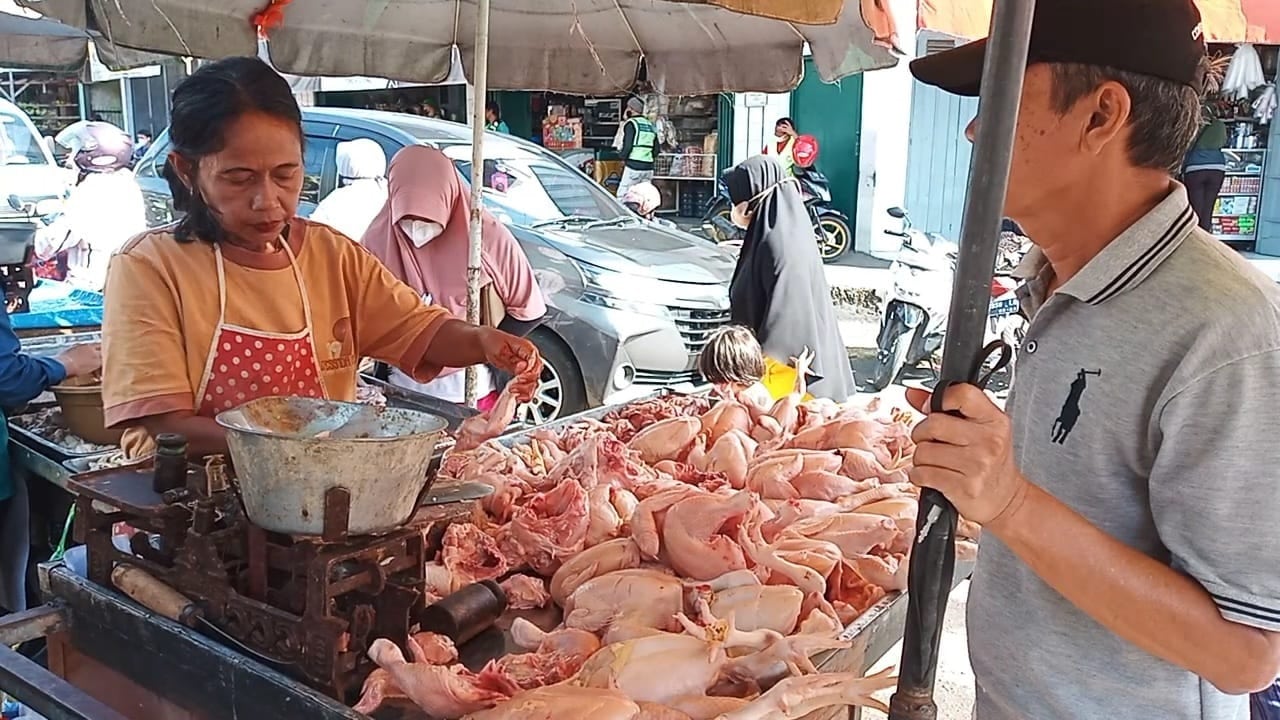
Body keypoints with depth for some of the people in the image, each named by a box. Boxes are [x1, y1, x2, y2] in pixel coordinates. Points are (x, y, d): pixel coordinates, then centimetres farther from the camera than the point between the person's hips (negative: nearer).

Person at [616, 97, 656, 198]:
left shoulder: (631, 123, -5)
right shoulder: (650, 125, 16)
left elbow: (627, 145, -15)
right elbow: (656, 148, 16)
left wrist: (623, 159, 0)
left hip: (633, 166, -7)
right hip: (648, 167, 7)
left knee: (622, 196, -4)